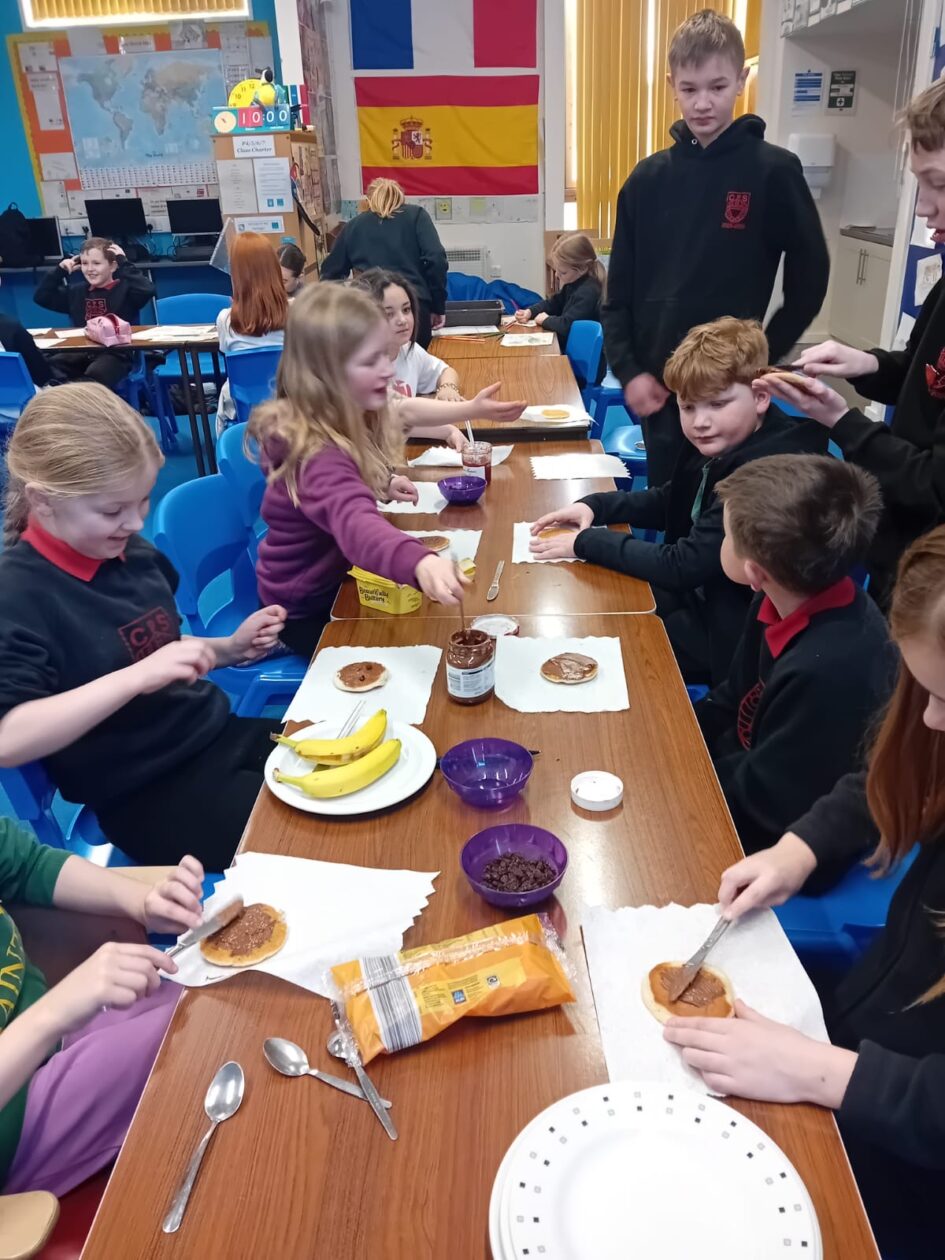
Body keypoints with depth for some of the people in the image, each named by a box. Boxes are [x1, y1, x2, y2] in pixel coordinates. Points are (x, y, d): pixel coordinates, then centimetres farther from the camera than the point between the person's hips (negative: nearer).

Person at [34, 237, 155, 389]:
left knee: (96, 373, -40)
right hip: (81, 352, 6)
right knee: (48, 366, -23)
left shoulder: (124, 289, 3)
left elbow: (147, 290, -20)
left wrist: (124, 263, -11)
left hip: (116, 354, -6)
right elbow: (40, 297, 28)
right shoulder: (77, 292, 21)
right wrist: (60, 270, 17)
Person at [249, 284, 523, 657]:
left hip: (339, 579, 9)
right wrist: (420, 562, -76)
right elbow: (354, 522, -58)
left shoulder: (345, 418, -7)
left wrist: (382, 483, -2)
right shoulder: (316, 451, -36)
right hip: (310, 611, -8)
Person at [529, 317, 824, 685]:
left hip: (732, 636, -8)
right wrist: (594, 506, -1)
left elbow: (683, 566, -27)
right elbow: (666, 503, 15)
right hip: (700, 596, 8)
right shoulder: (719, 445, 0)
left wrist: (586, 542, -20)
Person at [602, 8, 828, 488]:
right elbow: (619, 291, 6)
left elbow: (810, 277, 2)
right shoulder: (648, 178, 5)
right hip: (660, 388, 3)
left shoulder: (774, 171, -4)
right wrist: (629, 371, -5)